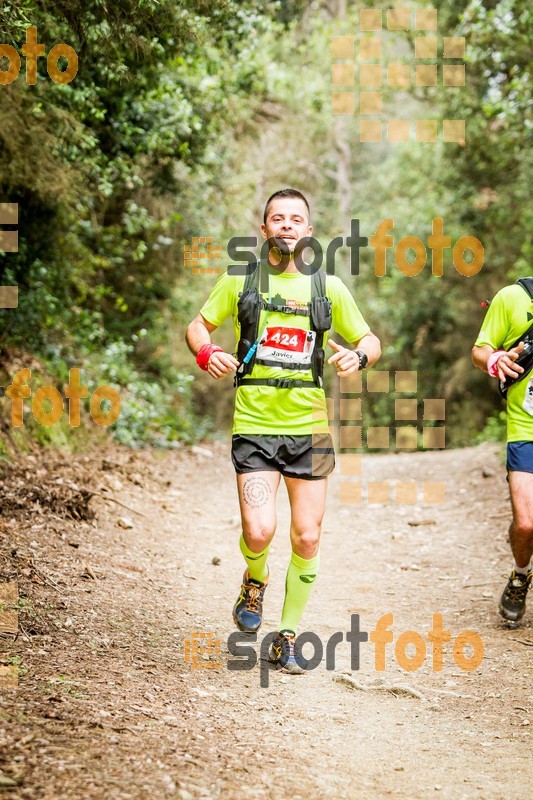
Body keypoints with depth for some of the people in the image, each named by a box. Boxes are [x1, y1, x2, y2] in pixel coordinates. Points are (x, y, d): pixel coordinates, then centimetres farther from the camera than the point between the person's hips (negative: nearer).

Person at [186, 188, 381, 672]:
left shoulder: (329, 287, 6)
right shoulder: (240, 280, 3)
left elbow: (370, 341, 14)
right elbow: (198, 326, 13)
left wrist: (360, 356, -10)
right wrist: (207, 353, -10)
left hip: (310, 427, 2)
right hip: (254, 425, -2)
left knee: (307, 539, 3)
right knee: (259, 531, -16)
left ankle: (289, 637, 21)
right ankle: (256, 581, 21)